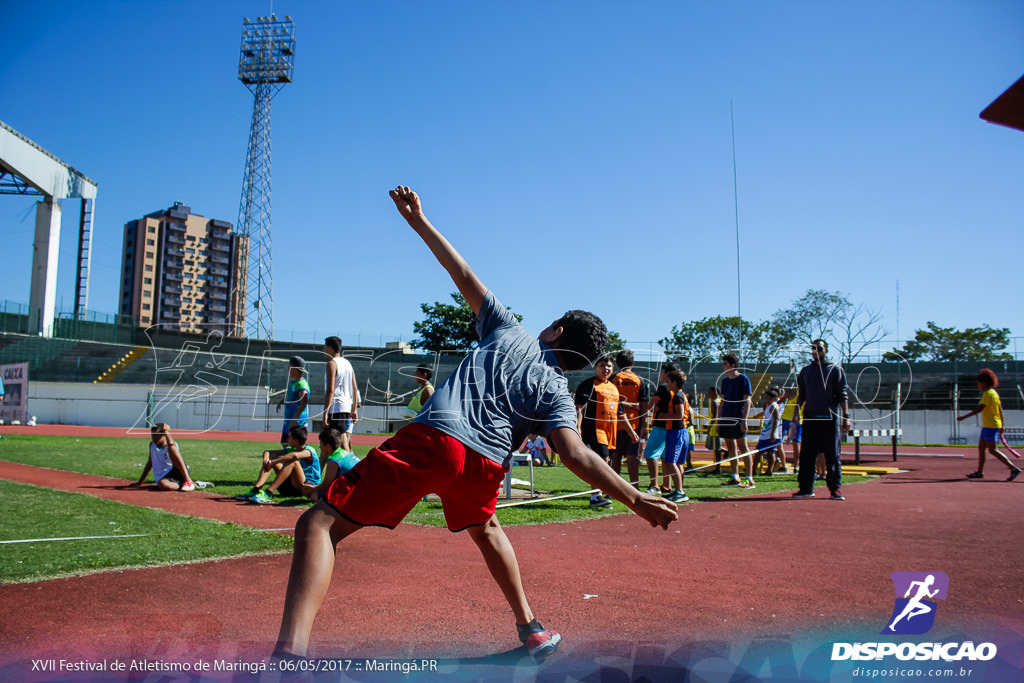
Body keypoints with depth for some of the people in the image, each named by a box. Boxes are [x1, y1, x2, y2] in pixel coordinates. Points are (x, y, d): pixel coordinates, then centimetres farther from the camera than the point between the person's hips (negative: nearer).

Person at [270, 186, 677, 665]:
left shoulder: (508, 330, 18)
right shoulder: (558, 395, 15)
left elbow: (464, 276, 20)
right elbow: (575, 455, -3)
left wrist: (419, 222, 27)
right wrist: (636, 499, -1)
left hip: (432, 439, -3)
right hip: (487, 464, 4)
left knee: (320, 525, -3)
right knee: (484, 528, 37)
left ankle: (291, 652, -22)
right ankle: (531, 630, 43)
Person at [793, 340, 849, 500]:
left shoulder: (836, 369, 4)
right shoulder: (805, 371, 16)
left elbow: (842, 395, 0)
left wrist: (846, 416, -7)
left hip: (830, 418, -4)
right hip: (810, 418, 4)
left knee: (832, 455, -1)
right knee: (806, 455, 2)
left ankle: (836, 488, 6)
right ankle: (806, 488, 7)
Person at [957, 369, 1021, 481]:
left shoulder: (988, 394, -16)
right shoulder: (994, 393, 13)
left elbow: (979, 409, -24)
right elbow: (1000, 410, 16)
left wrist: (964, 417, -24)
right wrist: (1001, 425, 20)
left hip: (990, 426, -10)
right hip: (987, 426, 10)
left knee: (992, 451, -7)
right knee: (981, 448, 11)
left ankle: (1014, 469, -4)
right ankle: (980, 472, 14)